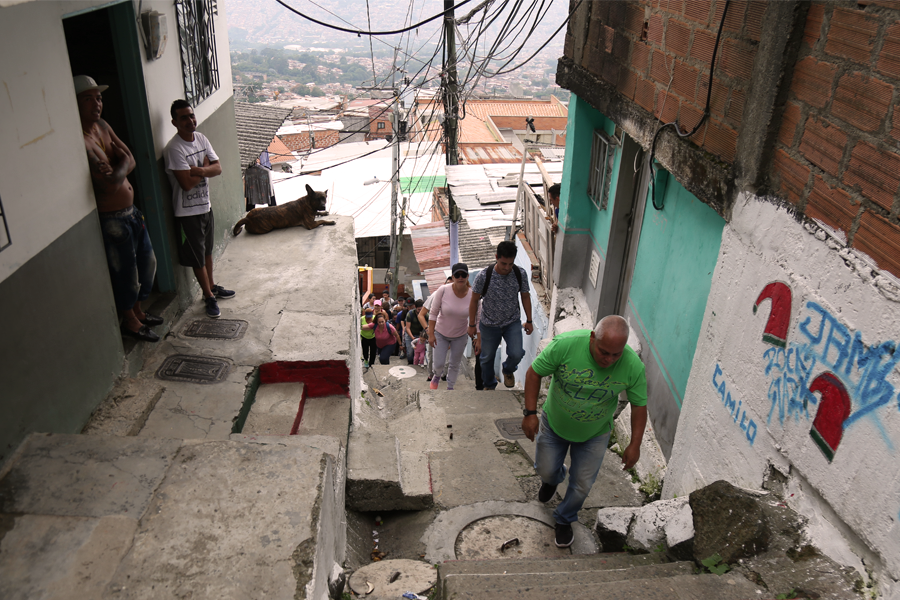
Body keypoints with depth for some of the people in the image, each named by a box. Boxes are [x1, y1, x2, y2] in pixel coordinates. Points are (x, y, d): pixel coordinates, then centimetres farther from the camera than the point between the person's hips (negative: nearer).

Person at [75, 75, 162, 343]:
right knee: (126, 272, 6)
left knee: (147, 261, 22)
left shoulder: (102, 126, 5)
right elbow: (111, 183, -32)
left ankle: (138, 311, 42)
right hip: (111, 219, -9)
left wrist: (117, 170, -23)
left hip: (130, 210, 9)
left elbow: (130, 161, -4)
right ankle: (130, 322, 29)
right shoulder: (80, 141, -24)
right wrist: (122, 165, -16)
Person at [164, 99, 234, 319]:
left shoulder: (201, 138, 1)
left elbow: (218, 168, -2)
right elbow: (187, 183, -27)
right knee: (198, 256, 6)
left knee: (207, 250, 22)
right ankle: (209, 297, 19)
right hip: (188, 212, -7)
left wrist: (201, 170, -23)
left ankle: (212, 286, 39)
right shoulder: (174, 148, -22)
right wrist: (205, 167, -13)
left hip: (206, 206, 7)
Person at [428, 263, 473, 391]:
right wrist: (431, 334, -13)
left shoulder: (473, 295, -16)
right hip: (441, 333, -1)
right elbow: (433, 313, -12)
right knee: (439, 364, 2)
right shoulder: (443, 290, -21)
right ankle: (437, 376, 39)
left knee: (455, 364, 13)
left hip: (460, 336, 1)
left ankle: (450, 387, 38)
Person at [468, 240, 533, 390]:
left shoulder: (520, 274, -16)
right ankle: (489, 385, 41)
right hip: (490, 324, -1)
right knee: (487, 358, 12)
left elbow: (525, 296, 1)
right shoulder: (484, 276, -23)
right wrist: (471, 325, -3)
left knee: (516, 354, -14)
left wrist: (529, 320, 6)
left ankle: (508, 370, 23)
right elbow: (474, 300, -9)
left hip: (513, 322, 1)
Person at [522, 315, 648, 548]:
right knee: (546, 470, 18)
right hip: (554, 424, 0)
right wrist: (530, 413, -20)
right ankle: (554, 478, 57)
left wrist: (634, 445, -9)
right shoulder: (566, 344, -33)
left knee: (582, 485, 11)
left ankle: (564, 519, 42)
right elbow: (535, 372, -19)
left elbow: (639, 405, -11)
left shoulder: (633, 367, -27)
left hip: (593, 435, 1)